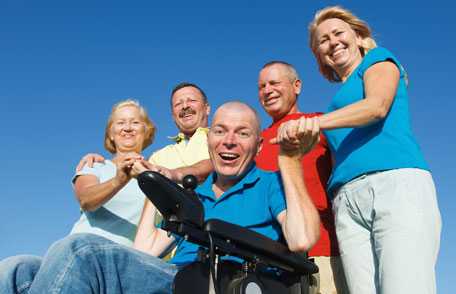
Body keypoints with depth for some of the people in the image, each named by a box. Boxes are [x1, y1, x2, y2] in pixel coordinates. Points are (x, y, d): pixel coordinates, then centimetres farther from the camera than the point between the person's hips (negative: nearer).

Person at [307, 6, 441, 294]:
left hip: (397, 184, -5)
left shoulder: (379, 59, 17)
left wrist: (314, 122, -15)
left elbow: (377, 106, -5)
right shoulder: (340, 102, 33)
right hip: (348, 201, 6)